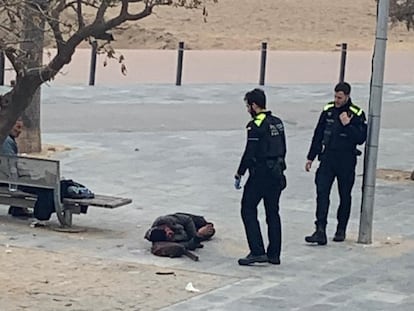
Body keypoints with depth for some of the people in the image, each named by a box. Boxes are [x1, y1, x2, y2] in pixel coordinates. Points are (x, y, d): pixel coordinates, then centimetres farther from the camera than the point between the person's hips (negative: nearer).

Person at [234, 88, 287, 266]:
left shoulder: (256, 125, -15)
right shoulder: (277, 123, 11)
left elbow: (249, 153, -17)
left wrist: (239, 174, -9)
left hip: (260, 174, -8)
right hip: (277, 173, 8)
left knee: (248, 210, -1)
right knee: (273, 213, 13)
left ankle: (257, 252, -9)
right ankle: (274, 254, 15)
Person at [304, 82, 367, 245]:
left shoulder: (357, 114, -5)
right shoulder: (328, 110, 5)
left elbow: (361, 139, -11)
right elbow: (318, 135, 12)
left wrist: (347, 125, -21)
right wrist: (311, 157, 13)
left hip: (346, 161, -2)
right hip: (327, 157, 2)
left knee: (344, 196, 9)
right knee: (322, 192, -10)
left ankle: (341, 230, 24)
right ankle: (320, 231, -15)